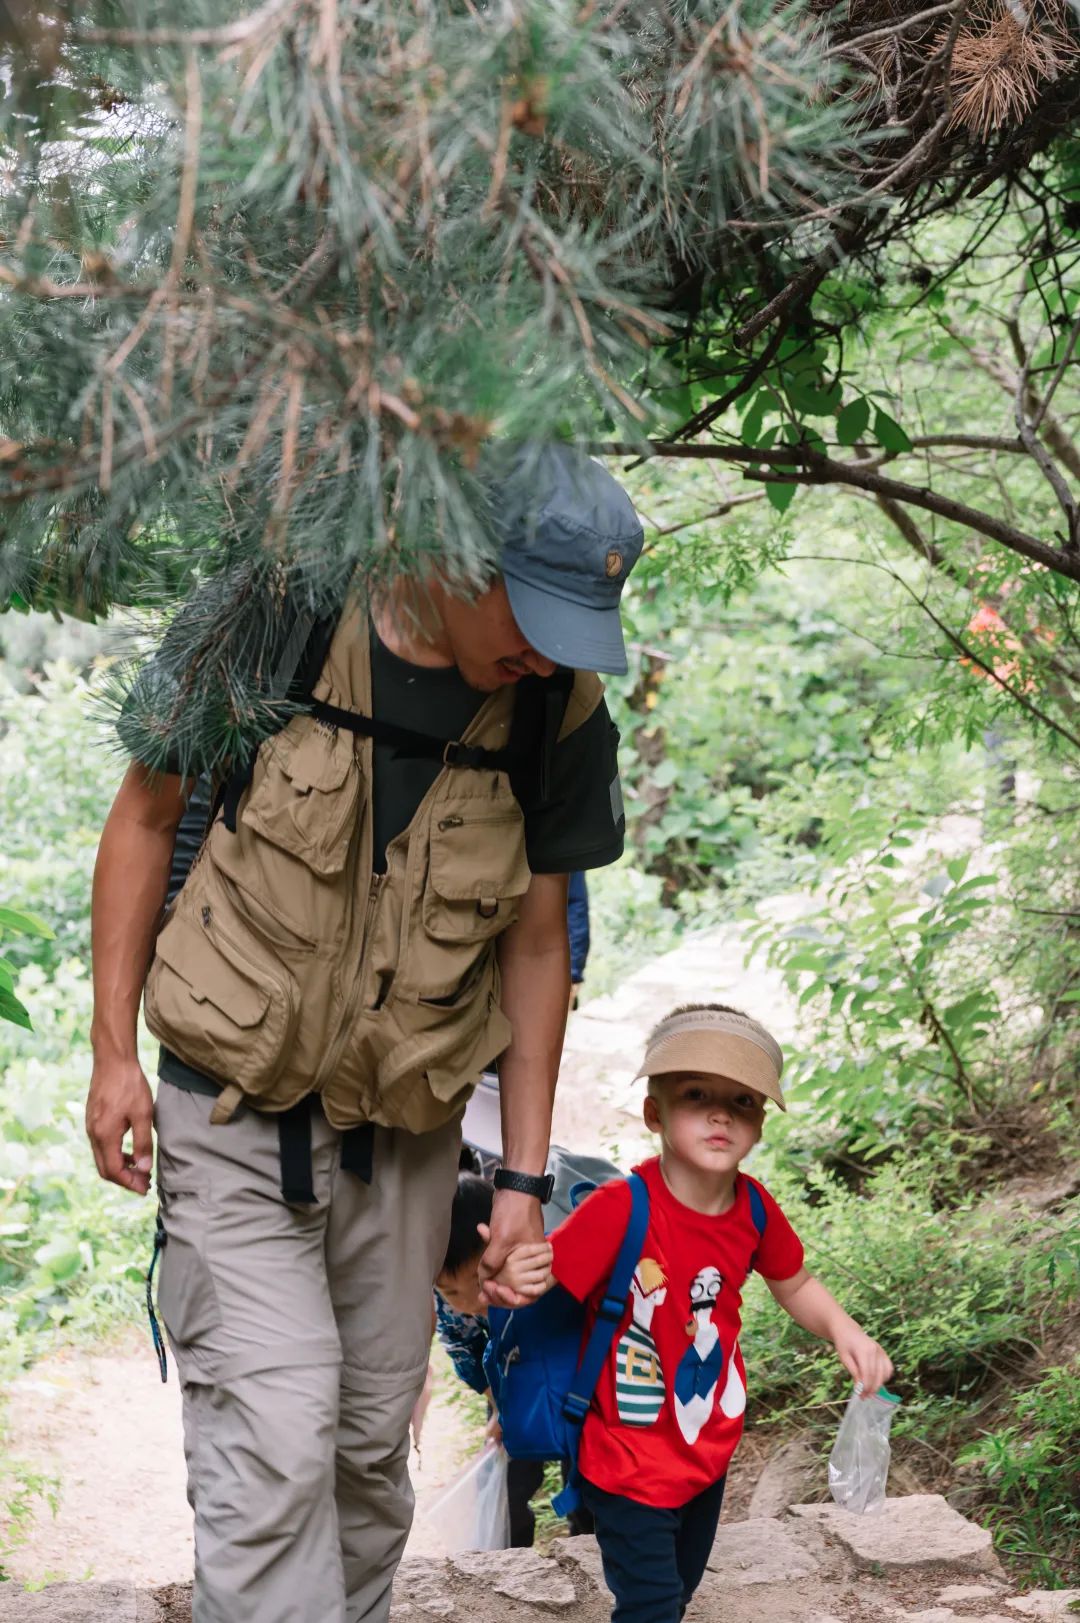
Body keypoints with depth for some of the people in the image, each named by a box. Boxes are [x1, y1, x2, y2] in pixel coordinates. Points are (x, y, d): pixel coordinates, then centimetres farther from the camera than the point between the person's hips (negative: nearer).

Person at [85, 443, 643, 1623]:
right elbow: (146, 816, -2)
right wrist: (113, 1050, -5)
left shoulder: (558, 717, -7)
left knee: (372, 1447, 11)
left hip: (405, 1130, 3)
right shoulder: (263, 626, -15)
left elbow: (534, 945, 1)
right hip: (234, 1116, -3)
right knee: (276, 1443, -12)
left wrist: (523, 1175, 2)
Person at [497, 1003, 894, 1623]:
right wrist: (514, 1279, -51)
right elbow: (541, 1279, -28)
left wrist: (844, 1330, -8)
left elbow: (794, 1284, 9)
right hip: (630, 1462, -6)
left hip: (710, 1450, 6)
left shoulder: (755, 1209, -9)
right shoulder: (620, 1209, -27)